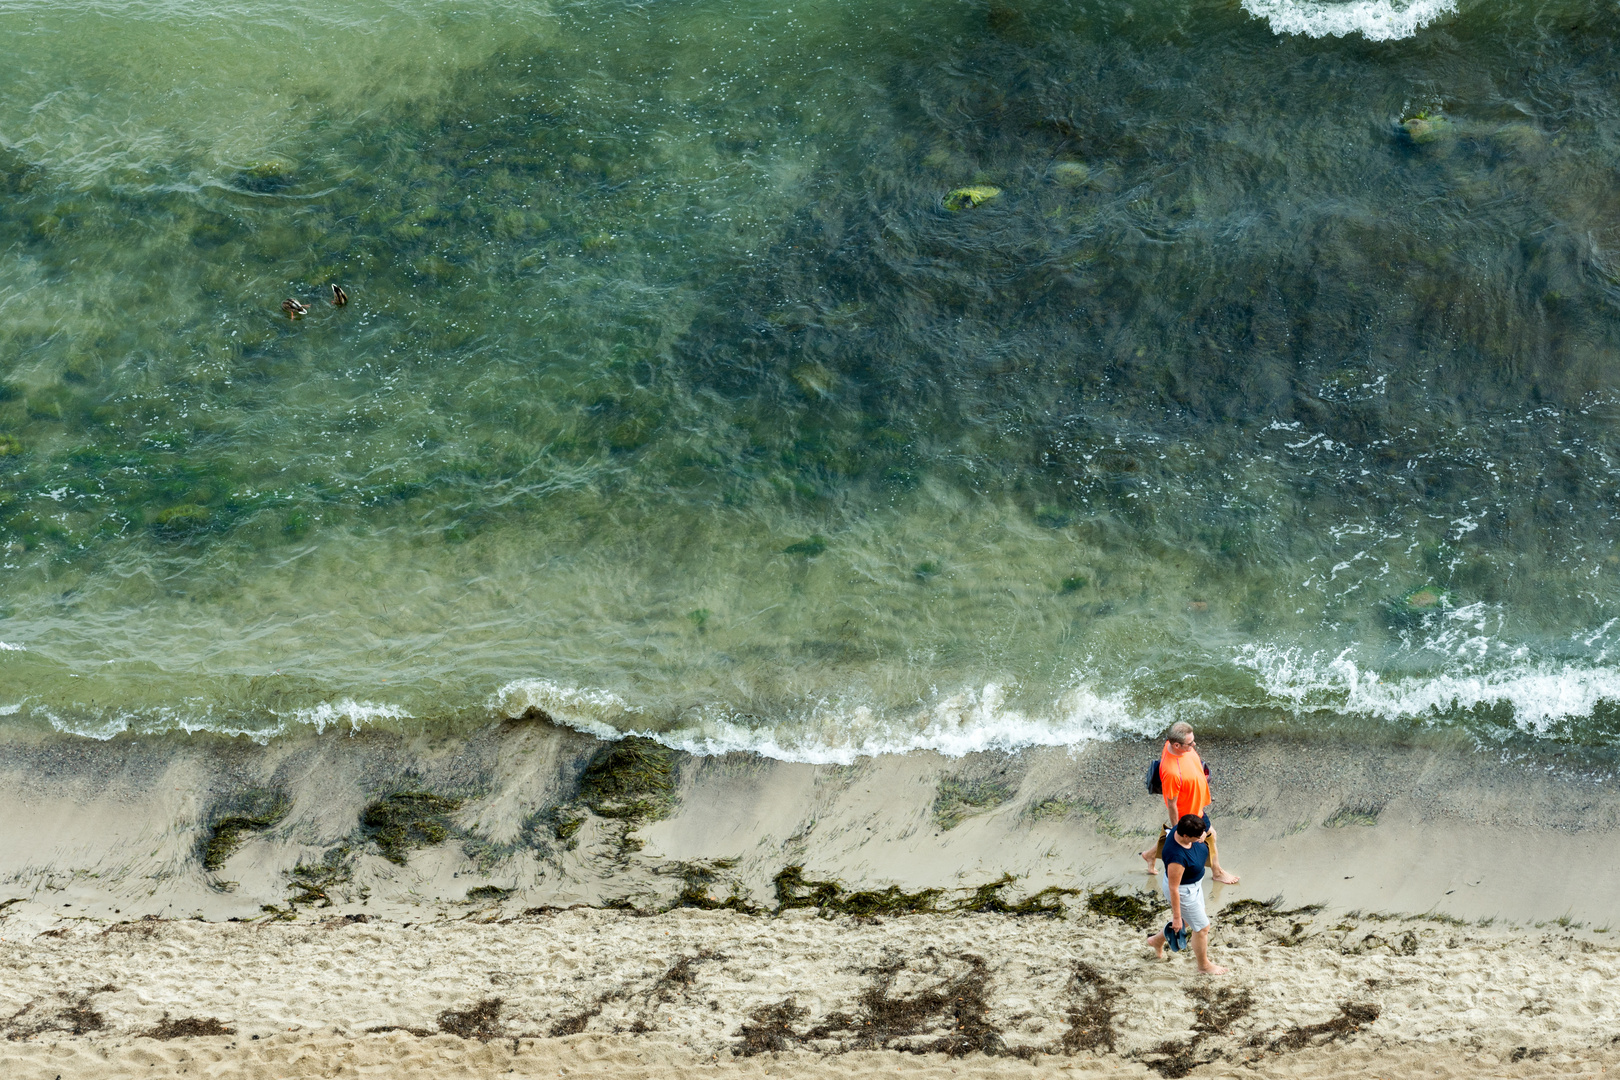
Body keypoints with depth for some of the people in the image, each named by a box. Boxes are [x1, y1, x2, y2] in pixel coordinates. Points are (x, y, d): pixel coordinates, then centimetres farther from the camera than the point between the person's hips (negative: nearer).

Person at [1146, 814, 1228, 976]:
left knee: (1189, 920, 30)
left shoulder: (1183, 828, -21)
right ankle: (1204, 966, 38)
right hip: (1183, 891, -9)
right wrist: (1176, 917, -21)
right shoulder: (1177, 856, -41)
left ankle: (1157, 940, 53)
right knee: (1202, 928, 12)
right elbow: (1173, 889, -29)